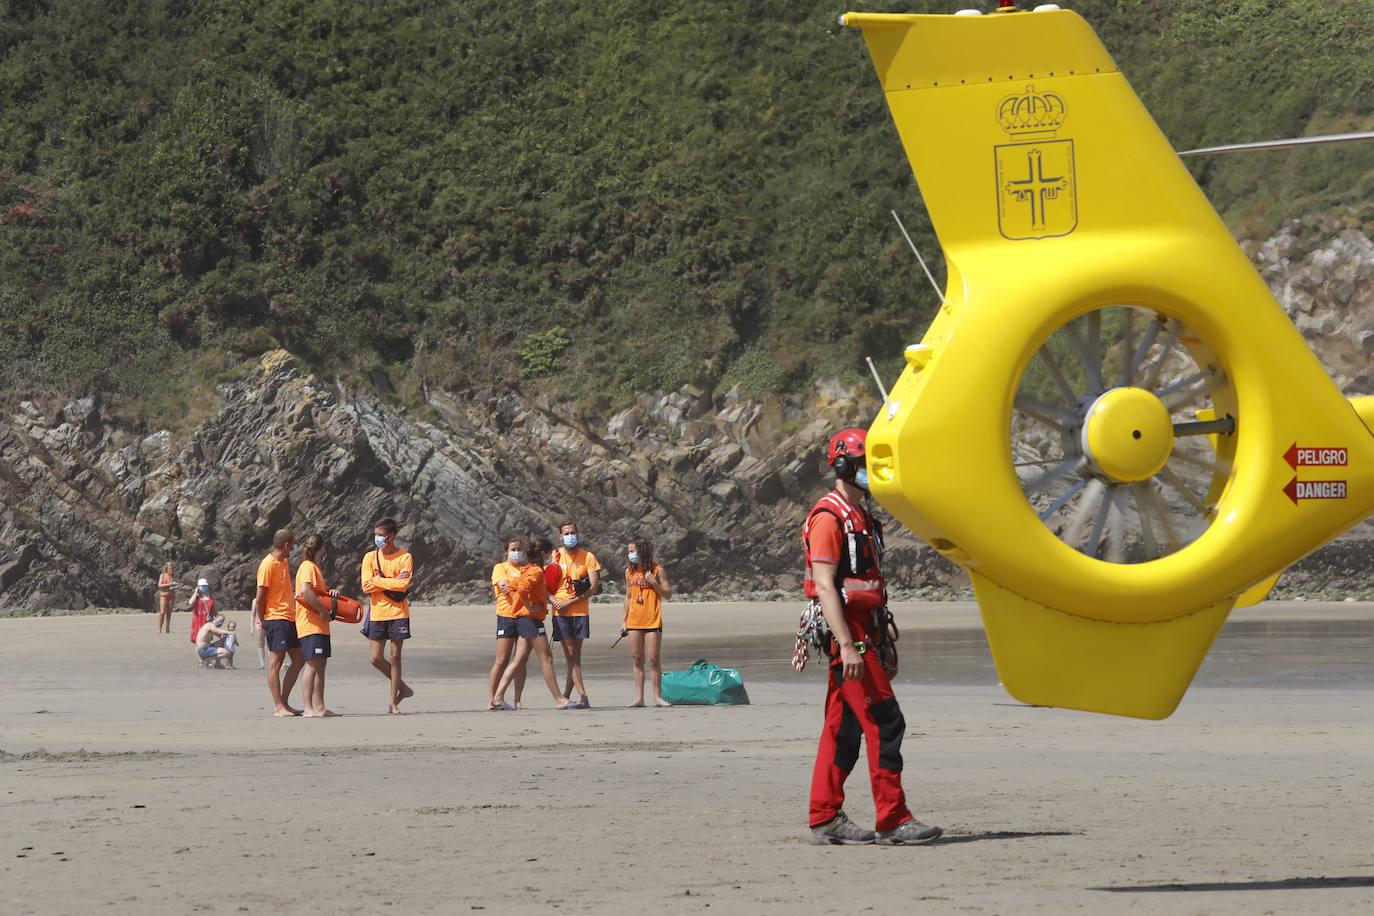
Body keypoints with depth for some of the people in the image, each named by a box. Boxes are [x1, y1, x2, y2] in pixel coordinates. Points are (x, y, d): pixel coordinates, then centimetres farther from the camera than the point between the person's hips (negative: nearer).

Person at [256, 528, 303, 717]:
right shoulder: (268, 565, -12)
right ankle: (278, 706, -9)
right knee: (276, 661, -8)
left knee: (298, 660, 9)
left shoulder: (285, 562, 16)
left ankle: (284, 702, 14)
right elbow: (260, 597, -13)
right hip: (275, 618, -10)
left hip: (289, 617, 10)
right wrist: (263, 620, -8)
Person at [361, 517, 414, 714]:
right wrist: (393, 582, -9)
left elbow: (403, 585, -14)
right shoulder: (370, 557, 6)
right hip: (377, 613, 3)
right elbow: (366, 586, -5)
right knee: (376, 658, -2)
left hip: (398, 612, -3)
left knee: (395, 657, -1)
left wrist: (378, 581, -9)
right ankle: (402, 687, 19)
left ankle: (393, 701, 7)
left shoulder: (404, 558, -2)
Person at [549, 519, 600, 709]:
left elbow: (593, 588, -4)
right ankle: (583, 697, -13)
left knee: (575, 657, 3)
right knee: (571, 656, -7)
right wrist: (555, 601, -13)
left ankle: (566, 696, 13)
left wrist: (569, 602, -10)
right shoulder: (553, 557, 5)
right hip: (561, 614, -1)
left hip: (580, 612, 1)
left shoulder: (587, 557, 3)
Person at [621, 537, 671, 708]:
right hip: (634, 622, 4)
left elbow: (668, 594, -2)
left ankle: (657, 697, 3)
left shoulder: (657, 570, -3)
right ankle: (639, 697, 7)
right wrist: (624, 620, 16)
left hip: (653, 621, -4)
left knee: (653, 660, -5)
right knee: (637, 659, 4)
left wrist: (654, 582, -16)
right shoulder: (629, 571, 11)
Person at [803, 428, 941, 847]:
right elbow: (825, 587, -19)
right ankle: (892, 820, -11)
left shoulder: (859, 517, 20)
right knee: (884, 722, -11)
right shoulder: (828, 517, -12)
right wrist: (847, 647, -25)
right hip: (845, 632, -10)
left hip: (861, 632, 10)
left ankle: (825, 820, 11)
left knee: (843, 727, 9)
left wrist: (881, 645, 23)